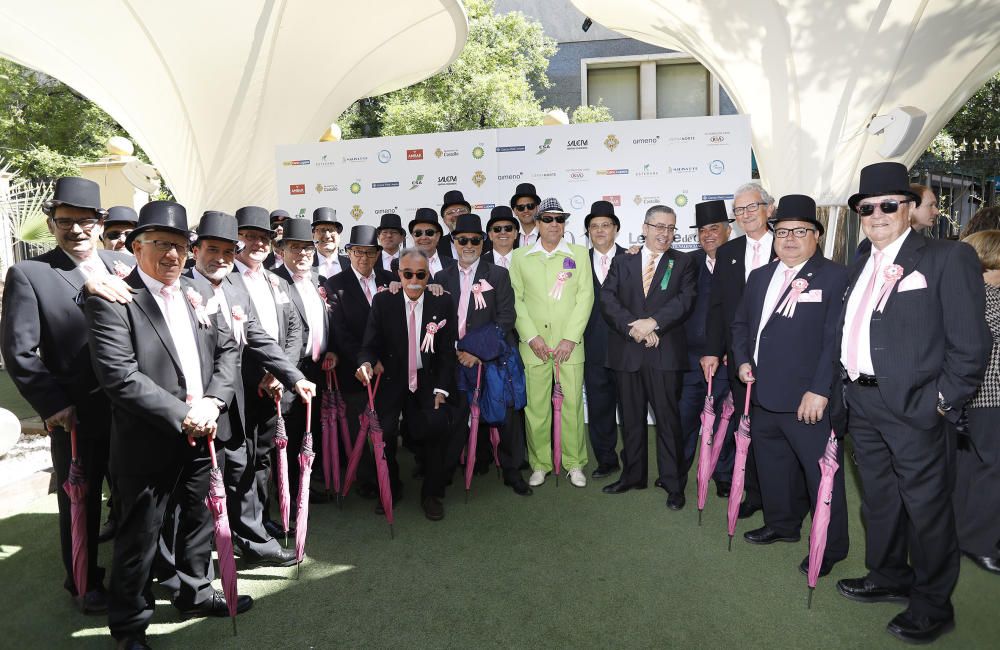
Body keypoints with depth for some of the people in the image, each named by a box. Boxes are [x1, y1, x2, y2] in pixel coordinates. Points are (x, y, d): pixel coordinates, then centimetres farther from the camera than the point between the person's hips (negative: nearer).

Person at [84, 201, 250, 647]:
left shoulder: (200, 291, 7)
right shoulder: (111, 301, -13)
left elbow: (227, 349, 5)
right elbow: (119, 376, -21)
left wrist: (213, 401, -10)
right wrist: (182, 415, -22)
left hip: (202, 435, 6)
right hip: (148, 442, -6)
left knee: (199, 518, 21)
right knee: (139, 535, 10)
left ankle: (195, 592, 42)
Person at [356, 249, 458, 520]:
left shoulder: (443, 303, -3)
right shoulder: (383, 301, -5)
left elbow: (447, 351, 0)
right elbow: (370, 345, -4)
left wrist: (441, 388, -9)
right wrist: (367, 363, -27)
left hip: (428, 380, 0)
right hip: (392, 379, 0)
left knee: (437, 425, -23)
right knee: (384, 429, -21)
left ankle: (431, 493, 2)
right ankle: (391, 488, 11)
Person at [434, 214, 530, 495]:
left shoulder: (498, 275, 1)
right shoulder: (442, 278, 10)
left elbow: (505, 318, -6)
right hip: (456, 359, 2)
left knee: (506, 415, 3)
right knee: (455, 417, 2)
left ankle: (512, 471, 19)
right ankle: (445, 470, 18)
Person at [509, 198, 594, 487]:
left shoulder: (579, 254, 8)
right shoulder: (520, 256, 8)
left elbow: (585, 297, 1)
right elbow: (515, 299, 3)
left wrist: (570, 338, -7)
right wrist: (531, 337, -7)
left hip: (569, 343, 0)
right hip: (533, 344, 0)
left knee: (573, 404, 2)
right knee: (535, 406, 2)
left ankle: (574, 463, 17)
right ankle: (539, 463, 17)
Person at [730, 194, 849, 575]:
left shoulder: (835, 277, -8)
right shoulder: (759, 277, 13)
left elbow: (836, 338, -14)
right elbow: (741, 324, 20)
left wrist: (820, 390, -19)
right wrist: (742, 360, 3)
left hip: (809, 400, -6)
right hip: (764, 396, 7)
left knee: (821, 473, 5)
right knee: (772, 467, 19)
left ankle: (831, 547, 22)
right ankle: (781, 525, 39)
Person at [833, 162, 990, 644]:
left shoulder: (948, 258, -6)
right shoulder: (860, 266, 13)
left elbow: (971, 342, -10)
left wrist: (944, 400, -13)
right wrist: (847, 390, 7)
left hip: (915, 407, -6)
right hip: (863, 405, 7)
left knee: (926, 507, 6)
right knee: (878, 499, 20)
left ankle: (933, 604, 25)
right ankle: (888, 577, 40)